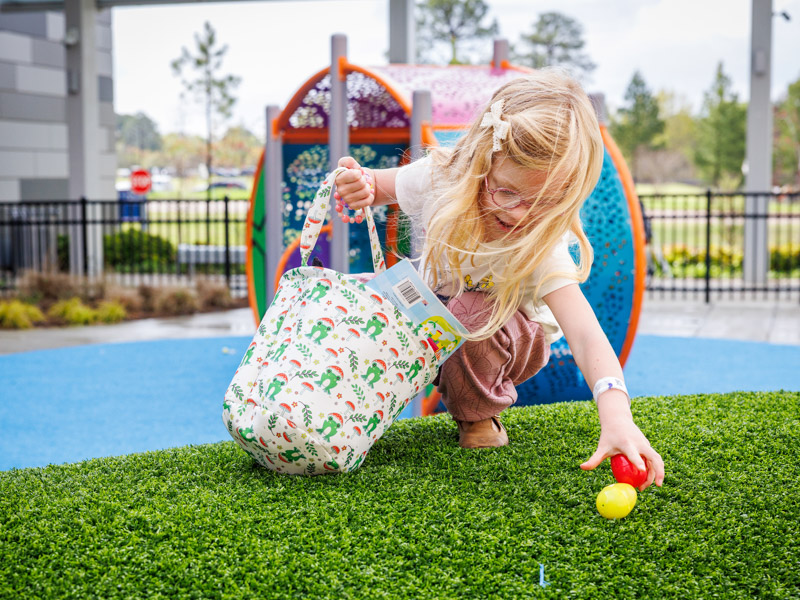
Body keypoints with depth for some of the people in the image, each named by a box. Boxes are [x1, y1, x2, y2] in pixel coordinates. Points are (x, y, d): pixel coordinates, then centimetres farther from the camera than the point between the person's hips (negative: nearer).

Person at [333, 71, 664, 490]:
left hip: (507, 335, -3)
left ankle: (479, 412, -8)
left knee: (473, 312, -38)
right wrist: (357, 185, -32)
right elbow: (375, 185, -5)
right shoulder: (437, 179, -27)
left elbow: (586, 336, -47)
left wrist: (617, 416, -64)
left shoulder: (544, 247, -35)